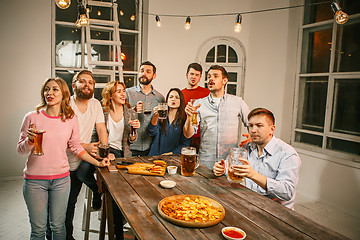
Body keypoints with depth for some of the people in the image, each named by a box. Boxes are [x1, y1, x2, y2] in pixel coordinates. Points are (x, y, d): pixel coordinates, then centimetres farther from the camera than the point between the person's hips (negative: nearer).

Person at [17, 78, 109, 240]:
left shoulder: (71, 119, 1)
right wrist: (30, 140, -19)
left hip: (61, 179, 1)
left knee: (58, 226, 11)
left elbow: (76, 147, 10)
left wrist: (98, 163, 4)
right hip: (35, 180, -1)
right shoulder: (32, 117, -4)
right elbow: (21, 150, 2)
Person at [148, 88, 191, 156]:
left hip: (173, 157, -1)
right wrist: (155, 116, -22)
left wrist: (171, 153, -9)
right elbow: (151, 133, -7)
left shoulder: (184, 120, 3)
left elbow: (185, 144, 2)